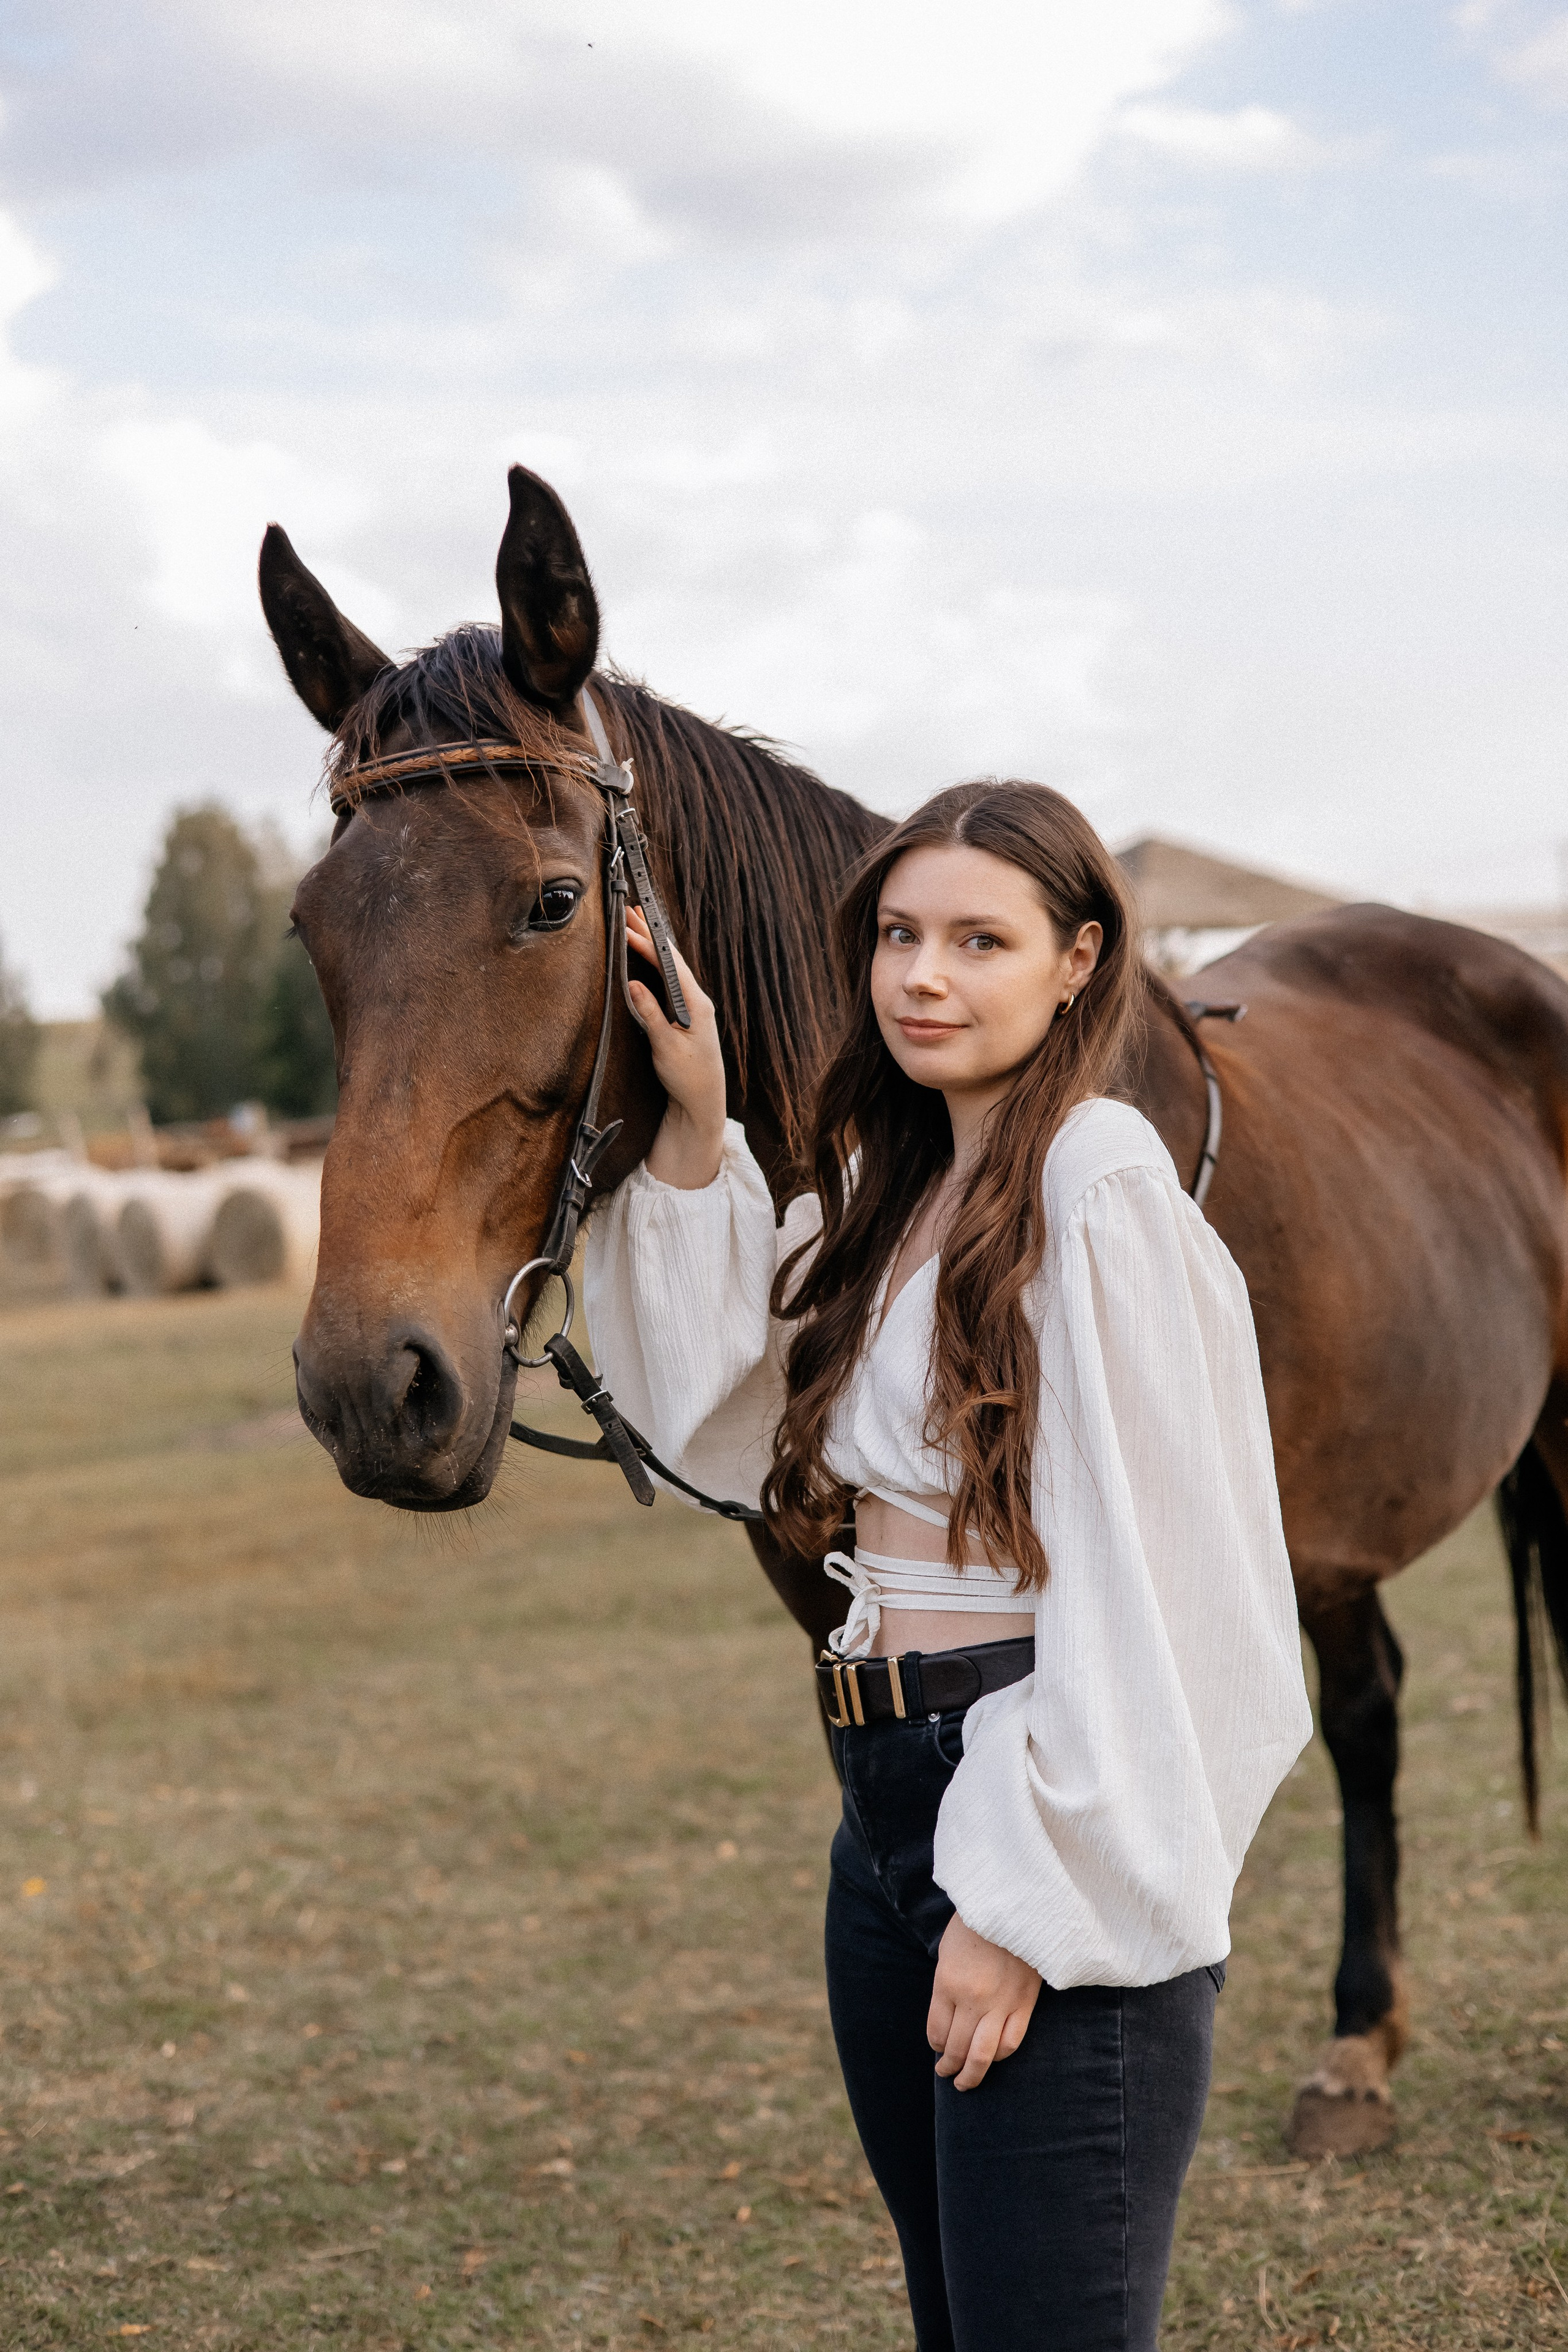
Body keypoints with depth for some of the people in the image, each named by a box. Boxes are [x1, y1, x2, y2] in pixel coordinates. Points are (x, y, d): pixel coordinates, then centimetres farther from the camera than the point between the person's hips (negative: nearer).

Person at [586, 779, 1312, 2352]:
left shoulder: (1100, 1187, -14)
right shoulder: (887, 1189, 13)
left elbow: (1135, 1579, -17)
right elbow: (720, 1421, 11)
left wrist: (1029, 1898, -18)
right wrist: (694, 1132, 3)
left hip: (1060, 1837, -9)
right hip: (890, 1809, 9)